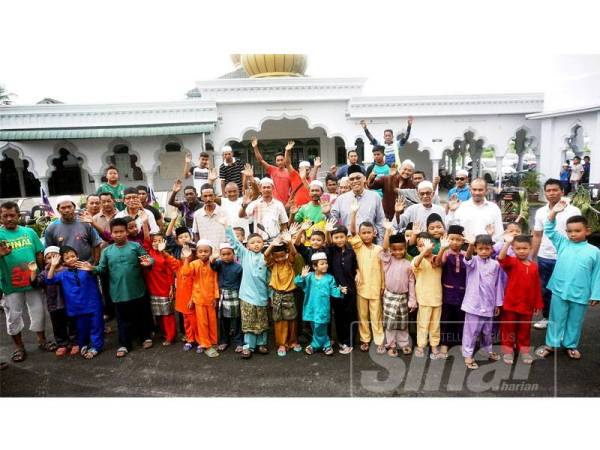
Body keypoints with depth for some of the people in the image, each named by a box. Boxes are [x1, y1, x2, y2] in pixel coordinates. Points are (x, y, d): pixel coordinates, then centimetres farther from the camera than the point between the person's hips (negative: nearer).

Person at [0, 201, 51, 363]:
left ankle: (41, 340, 30)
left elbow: (39, 255, 7)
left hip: (33, 281, 2)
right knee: (14, 316, 11)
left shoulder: (29, 232, 2)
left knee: (38, 312, 13)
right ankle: (19, 347, 27)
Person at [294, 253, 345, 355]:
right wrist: (302, 276, -26)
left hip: (322, 309, -3)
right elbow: (297, 282, -6)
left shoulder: (329, 278, -3)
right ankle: (326, 345, 32)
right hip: (311, 307, 3)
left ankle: (315, 345, 23)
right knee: (316, 328, 14)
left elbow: (333, 291, -3)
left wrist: (340, 290, -23)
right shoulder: (309, 276, 0)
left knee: (319, 328, 1)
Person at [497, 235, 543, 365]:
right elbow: (501, 258, -34)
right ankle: (507, 350, 23)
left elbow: (536, 287, 7)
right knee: (509, 328, 10)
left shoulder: (533, 266, 2)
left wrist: (538, 304, 10)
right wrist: (507, 242, -34)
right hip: (510, 304, -3)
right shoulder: (512, 262, -9)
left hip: (527, 305, 4)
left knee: (525, 330, 18)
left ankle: (524, 350, 34)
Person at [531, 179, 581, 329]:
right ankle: (546, 317, 31)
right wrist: (531, 258, 7)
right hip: (544, 258, 4)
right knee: (544, 290, 14)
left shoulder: (573, 211, -7)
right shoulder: (540, 212, 4)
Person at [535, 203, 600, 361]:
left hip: (580, 295, 0)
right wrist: (553, 212, -14)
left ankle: (571, 345, 34)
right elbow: (549, 230, -1)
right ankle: (551, 344, 24)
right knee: (556, 319, 13)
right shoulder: (562, 243, 0)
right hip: (559, 291, 1)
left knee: (575, 322, 16)